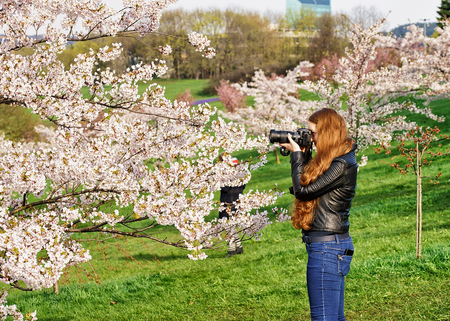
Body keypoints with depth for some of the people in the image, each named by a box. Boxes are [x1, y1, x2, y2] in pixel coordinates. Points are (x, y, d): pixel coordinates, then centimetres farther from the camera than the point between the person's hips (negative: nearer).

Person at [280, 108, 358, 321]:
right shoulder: (337, 161, 13)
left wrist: (296, 155, -5)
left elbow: (303, 190, -15)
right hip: (334, 245, 11)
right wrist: (303, 155, 10)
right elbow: (309, 181, 21)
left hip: (327, 247, -11)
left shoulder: (342, 165, -18)